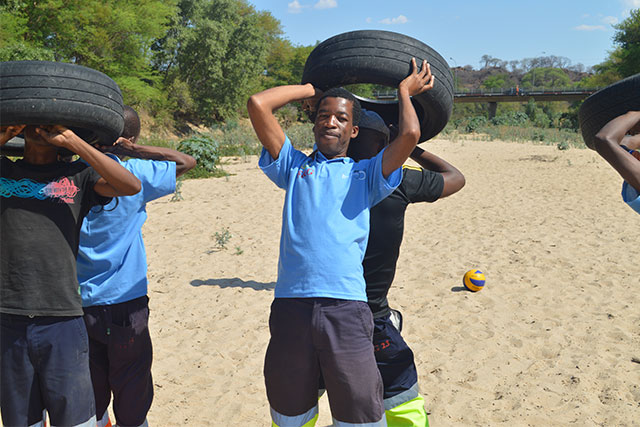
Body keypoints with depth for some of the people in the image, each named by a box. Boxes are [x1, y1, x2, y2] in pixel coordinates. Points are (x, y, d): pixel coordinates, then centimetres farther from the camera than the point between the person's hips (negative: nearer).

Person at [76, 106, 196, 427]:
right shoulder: (134, 175, -10)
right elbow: (186, 162, 0)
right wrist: (131, 150, -7)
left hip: (78, 303, 3)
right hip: (124, 303, -3)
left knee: (92, 401, 16)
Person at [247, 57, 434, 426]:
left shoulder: (365, 174, 16)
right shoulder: (295, 167, 18)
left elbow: (410, 135, -1)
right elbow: (258, 105, 11)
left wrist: (404, 92, 17)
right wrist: (310, 89, 22)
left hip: (346, 307, -1)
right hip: (291, 305, 2)